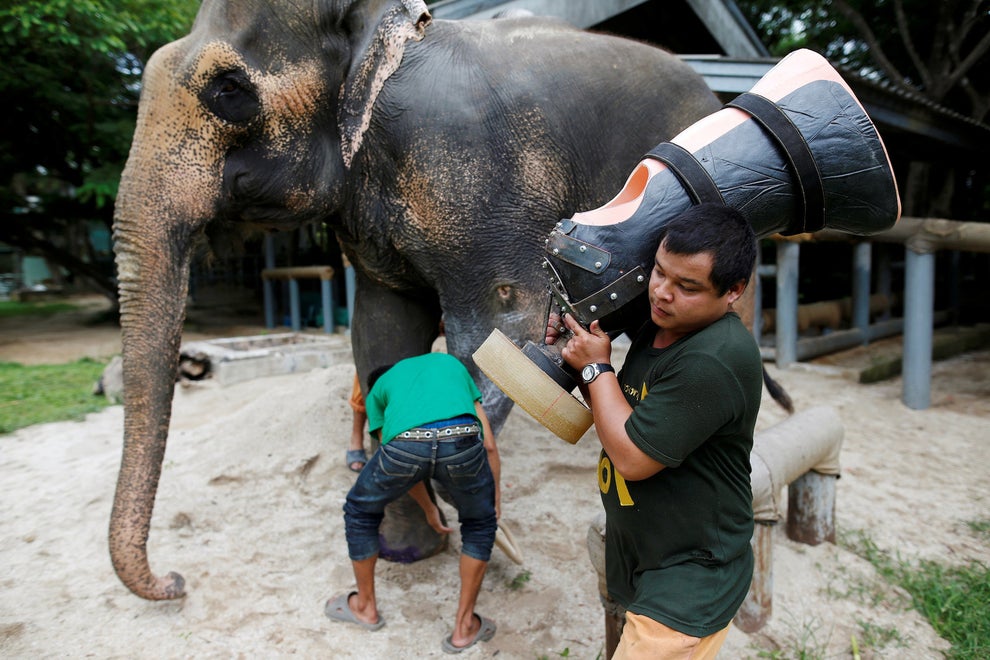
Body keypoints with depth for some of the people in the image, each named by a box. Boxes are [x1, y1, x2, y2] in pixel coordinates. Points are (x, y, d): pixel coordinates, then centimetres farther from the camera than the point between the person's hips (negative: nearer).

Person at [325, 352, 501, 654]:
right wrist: (495, 498, 46)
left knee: (360, 511, 32)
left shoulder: (377, 391, 36)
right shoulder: (452, 363, 39)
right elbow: (489, 445, 34)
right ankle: (464, 627, 38)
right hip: (461, 441, 1)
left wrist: (429, 508, 55)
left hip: (404, 444, 0)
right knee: (479, 523, 31)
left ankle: (366, 607, 50)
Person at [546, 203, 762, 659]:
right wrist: (576, 351, -5)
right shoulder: (659, 325, 0)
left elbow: (633, 458, -26)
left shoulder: (714, 361, -31)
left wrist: (596, 367, -16)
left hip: (690, 581, -9)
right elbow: (623, 415, 10)